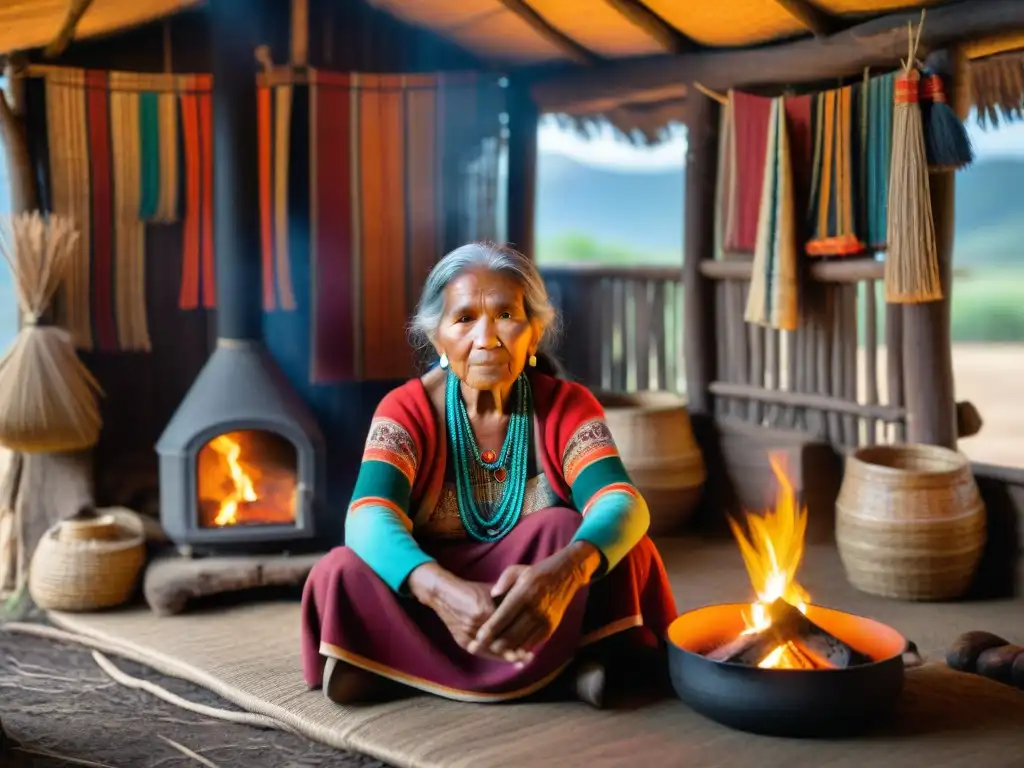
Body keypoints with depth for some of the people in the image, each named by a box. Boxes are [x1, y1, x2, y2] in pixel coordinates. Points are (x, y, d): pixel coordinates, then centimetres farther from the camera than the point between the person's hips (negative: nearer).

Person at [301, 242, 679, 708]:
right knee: (343, 575, -28)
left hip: (542, 599, 0)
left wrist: (564, 574, -50)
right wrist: (441, 589, -49)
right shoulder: (407, 410, -12)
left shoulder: (567, 406, -9)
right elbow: (370, 518, -28)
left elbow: (621, 505, -26)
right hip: (434, 596, 1)